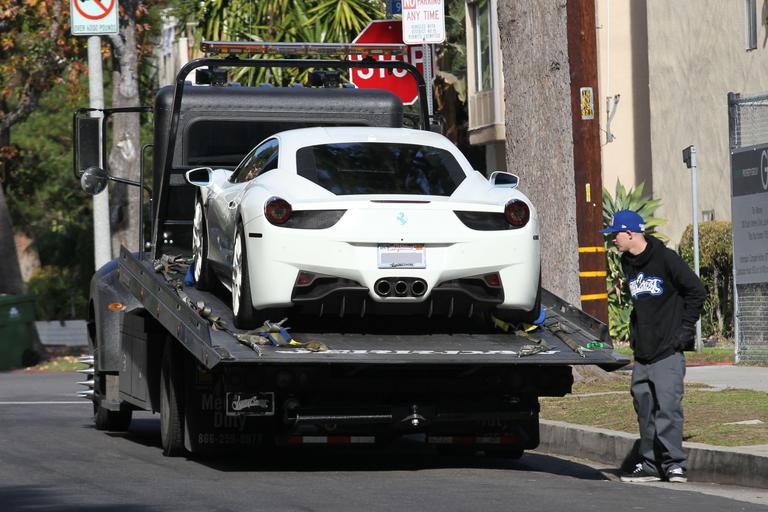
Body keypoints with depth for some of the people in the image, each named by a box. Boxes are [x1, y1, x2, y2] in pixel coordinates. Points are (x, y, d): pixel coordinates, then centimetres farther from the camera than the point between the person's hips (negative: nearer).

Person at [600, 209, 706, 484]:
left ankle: (674, 463, -9)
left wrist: (685, 328, -8)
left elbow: (696, 291, -6)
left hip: (668, 350, -7)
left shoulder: (665, 259, -9)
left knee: (668, 405, -13)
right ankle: (650, 463, 14)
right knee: (645, 408, 7)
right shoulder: (627, 263, 12)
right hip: (642, 352, 7)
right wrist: (635, 332, 15)